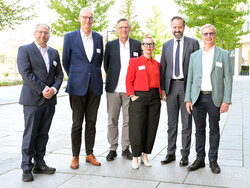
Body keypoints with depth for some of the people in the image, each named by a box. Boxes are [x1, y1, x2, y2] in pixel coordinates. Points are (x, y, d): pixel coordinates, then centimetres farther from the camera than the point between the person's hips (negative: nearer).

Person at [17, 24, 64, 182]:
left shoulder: (54, 53, 16)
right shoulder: (25, 50, 0)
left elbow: (59, 74, 12)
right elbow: (26, 73, -11)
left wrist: (54, 89, -7)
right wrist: (43, 90, -15)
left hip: (50, 100, 5)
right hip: (32, 99, -5)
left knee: (43, 134, 9)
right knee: (30, 134, -2)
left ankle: (39, 164, 17)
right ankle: (27, 167, 6)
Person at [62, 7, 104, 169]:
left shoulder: (99, 38, 9)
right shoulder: (70, 37, 0)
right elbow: (66, 62, 8)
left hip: (95, 86, 3)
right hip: (78, 87, -3)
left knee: (91, 122, 8)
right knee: (77, 123, 2)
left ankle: (90, 154, 19)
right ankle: (75, 156, 13)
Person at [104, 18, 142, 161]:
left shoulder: (137, 45, 6)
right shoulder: (110, 45, 5)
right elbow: (106, 65, 13)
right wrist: (112, 79, 11)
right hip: (114, 89, 0)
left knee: (128, 120, 5)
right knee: (112, 120, 4)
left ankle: (126, 148, 18)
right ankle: (113, 149, 15)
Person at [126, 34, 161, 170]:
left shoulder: (157, 64, 14)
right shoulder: (134, 61, 2)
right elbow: (129, 81, 0)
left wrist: (161, 93, 6)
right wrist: (132, 96, -9)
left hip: (154, 98, 4)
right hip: (139, 97, -4)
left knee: (151, 128, 6)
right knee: (137, 128, -3)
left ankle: (145, 156, 20)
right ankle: (135, 157, 11)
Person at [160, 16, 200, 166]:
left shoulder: (193, 43, 1)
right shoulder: (166, 45, 11)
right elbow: (163, 68, 11)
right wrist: (162, 89, 3)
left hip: (187, 86, -3)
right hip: (171, 86, 3)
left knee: (186, 123, 3)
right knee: (172, 123, 9)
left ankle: (185, 155, 13)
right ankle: (171, 153, 18)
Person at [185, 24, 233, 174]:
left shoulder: (223, 54, 2)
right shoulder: (194, 56, 10)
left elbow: (228, 79, -1)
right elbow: (190, 79, 10)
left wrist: (226, 100, -9)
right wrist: (188, 99, 3)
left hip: (215, 98, -2)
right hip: (198, 98, 2)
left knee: (214, 130, 6)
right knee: (199, 129, 8)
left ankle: (213, 160, 18)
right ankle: (200, 159, 19)